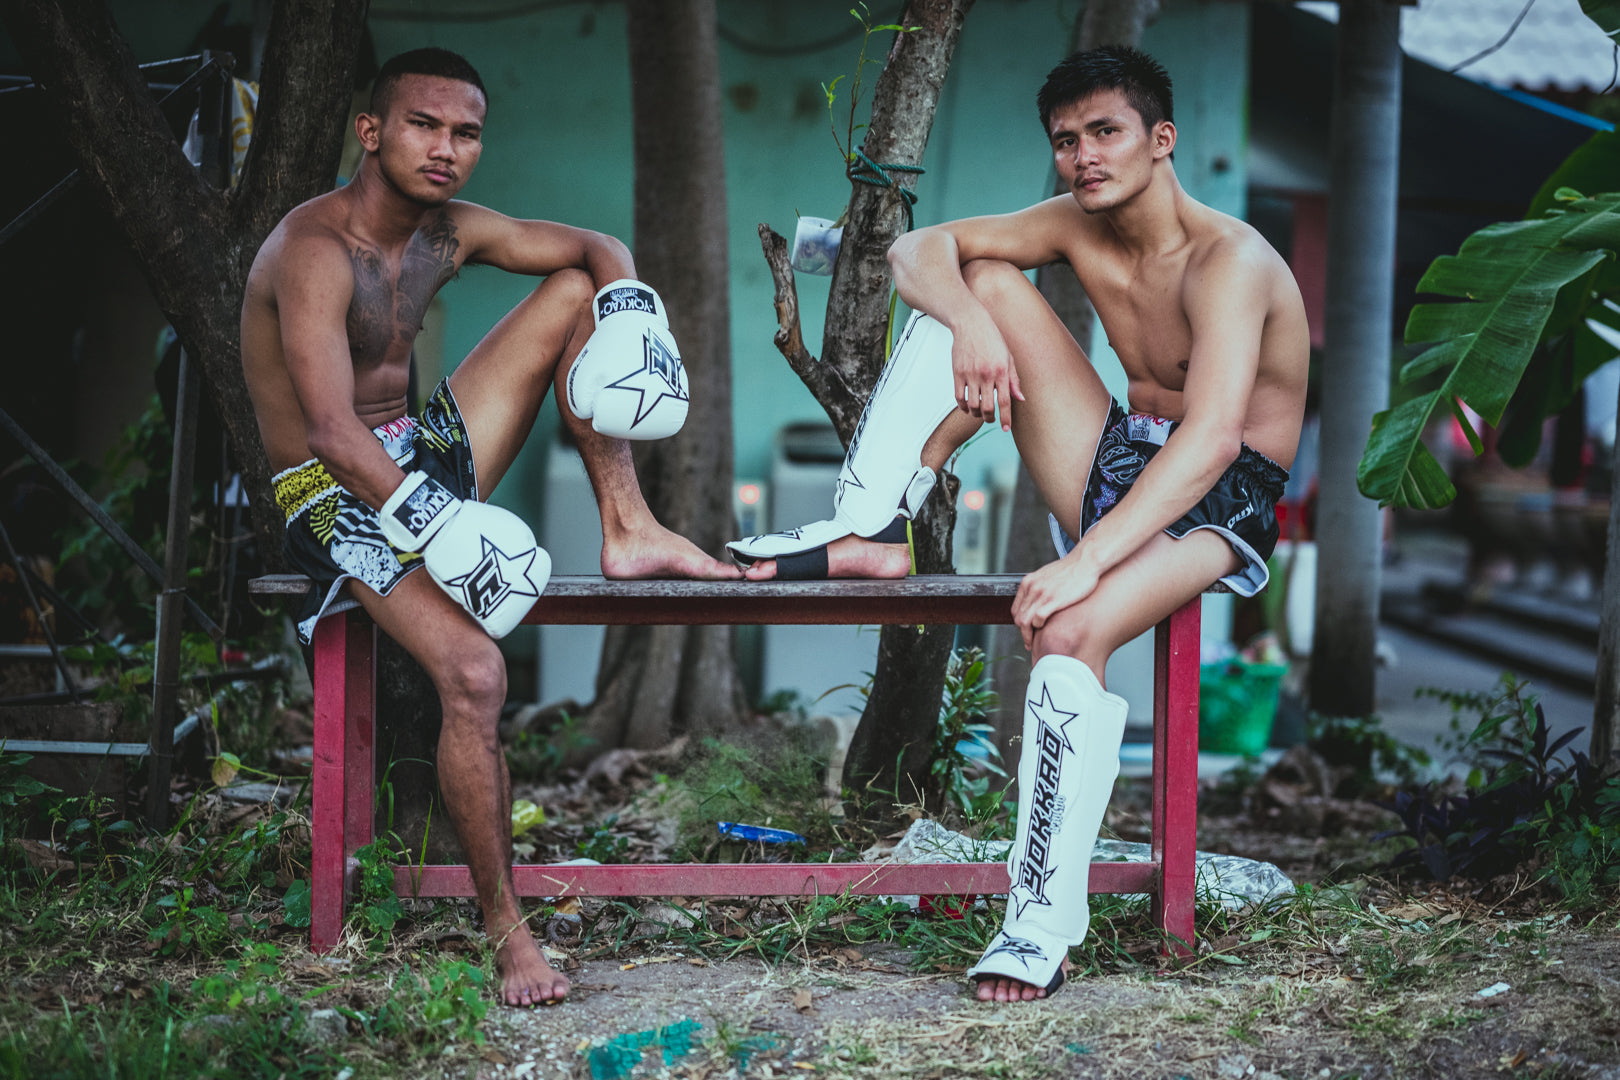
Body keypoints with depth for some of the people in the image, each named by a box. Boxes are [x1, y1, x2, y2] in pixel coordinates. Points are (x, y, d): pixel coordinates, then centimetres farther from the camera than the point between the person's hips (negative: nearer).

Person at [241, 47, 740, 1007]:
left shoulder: (450, 231, 3)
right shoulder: (315, 251, -22)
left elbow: (599, 250, 13)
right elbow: (332, 435, -32)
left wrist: (634, 314, -9)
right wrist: (438, 529, -41)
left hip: (427, 459, 8)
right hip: (342, 497, -8)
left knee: (577, 294, 3)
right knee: (475, 673, -31)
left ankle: (630, 532, 0)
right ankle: (507, 928, -18)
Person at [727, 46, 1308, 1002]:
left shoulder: (1229, 261, -22)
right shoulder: (1078, 226, 2)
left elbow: (1213, 439, -35)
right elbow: (920, 250, 5)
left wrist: (1086, 562, -44)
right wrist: (970, 325, -19)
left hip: (1219, 508, -7)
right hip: (1115, 471, 7)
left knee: (1069, 631, -38)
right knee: (983, 282, -5)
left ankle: (1044, 929, -32)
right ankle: (870, 530, -8)